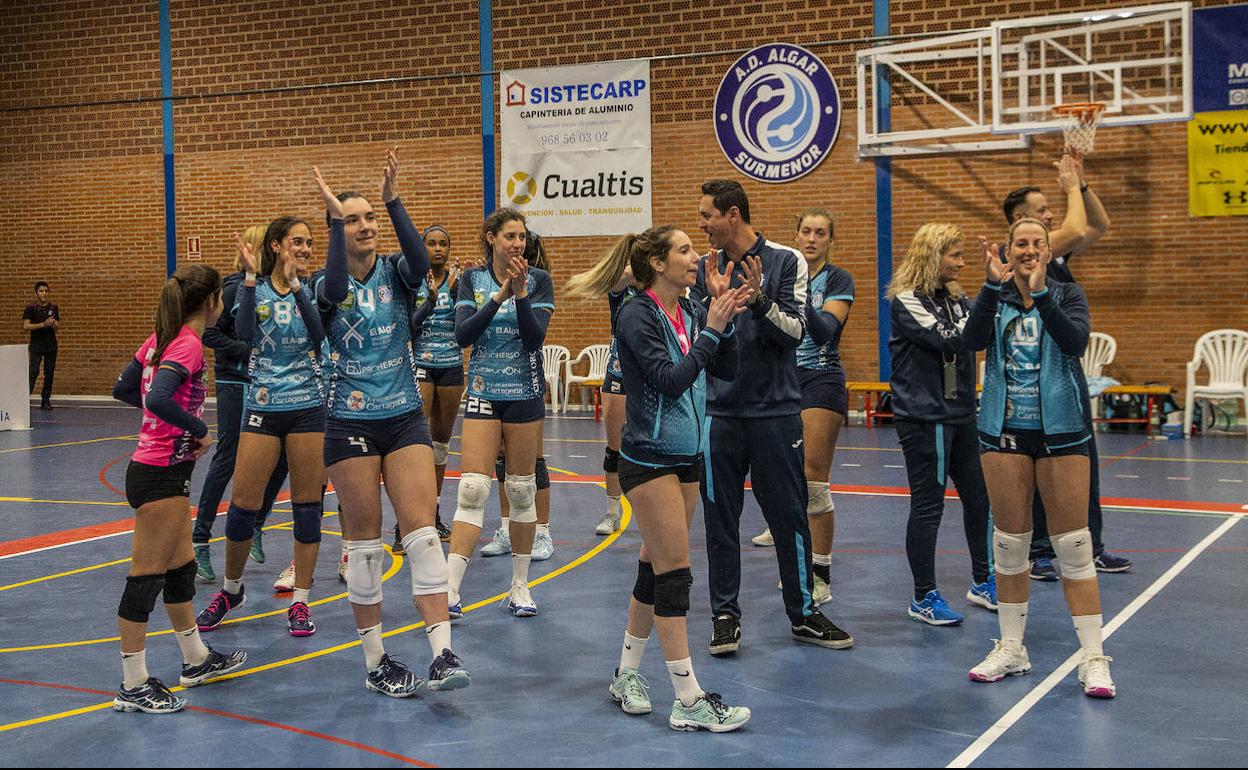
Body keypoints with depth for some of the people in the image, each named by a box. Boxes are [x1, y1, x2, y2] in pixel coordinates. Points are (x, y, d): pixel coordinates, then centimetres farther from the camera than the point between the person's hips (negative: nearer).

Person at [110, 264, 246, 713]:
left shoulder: (162, 338, 10)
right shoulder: (188, 344, -16)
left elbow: (123, 389, 17)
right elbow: (157, 398, -31)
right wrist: (200, 430, -18)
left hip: (157, 470, 10)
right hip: (161, 474, -10)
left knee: (181, 568, 19)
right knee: (146, 576, -3)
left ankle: (196, 660, 33)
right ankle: (133, 688, 4)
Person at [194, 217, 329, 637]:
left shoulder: (310, 287, 3)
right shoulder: (255, 289, 2)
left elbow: (319, 334, -15)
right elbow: (244, 332, -17)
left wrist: (294, 285, -23)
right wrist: (251, 277, -21)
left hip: (308, 407, 0)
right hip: (263, 407, 0)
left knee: (307, 505, 2)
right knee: (242, 503, 0)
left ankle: (300, 601, 13)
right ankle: (231, 590, 22)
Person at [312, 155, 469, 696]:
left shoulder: (395, 272, 3)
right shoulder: (325, 284, -1)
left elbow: (420, 261, -22)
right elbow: (336, 289, -27)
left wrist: (393, 200, -27)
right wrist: (336, 216, -26)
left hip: (406, 420, 1)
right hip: (351, 425, -1)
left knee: (422, 533, -8)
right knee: (364, 544, 4)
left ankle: (442, 655, -9)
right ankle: (375, 663, 14)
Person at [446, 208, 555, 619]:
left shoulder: (537, 279, -1)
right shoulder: (472, 278, 3)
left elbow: (535, 337, -12)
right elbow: (463, 335, -9)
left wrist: (520, 293, -24)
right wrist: (498, 296, -18)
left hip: (525, 392, 0)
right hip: (483, 392, 0)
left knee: (522, 490, 6)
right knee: (472, 490, -9)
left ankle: (520, 586, 17)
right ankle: (451, 589, -10)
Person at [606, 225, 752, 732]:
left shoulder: (692, 311, 7)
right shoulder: (637, 316, -13)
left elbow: (727, 371, 5)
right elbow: (670, 380, -22)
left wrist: (727, 325, -9)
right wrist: (710, 330, -20)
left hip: (687, 456, 7)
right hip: (649, 458, -7)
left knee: (655, 567, 13)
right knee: (674, 571, -7)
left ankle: (627, 675, 26)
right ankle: (689, 702, -3)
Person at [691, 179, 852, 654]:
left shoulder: (785, 261, -2)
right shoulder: (704, 268, 6)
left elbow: (795, 331, -8)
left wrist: (759, 298, -22)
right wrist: (715, 300, -15)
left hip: (775, 410, -2)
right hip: (719, 412, 2)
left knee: (789, 515, 5)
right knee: (720, 518, 6)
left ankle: (803, 613, 18)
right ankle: (725, 615, 17)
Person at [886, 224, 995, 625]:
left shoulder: (955, 297, 11)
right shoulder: (905, 301, -11)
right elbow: (949, 340, -21)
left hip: (960, 414, 8)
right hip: (924, 417, -8)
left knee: (979, 498, 14)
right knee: (927, 506, -2)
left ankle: (983, 582, 29)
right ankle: (923, 597, 9)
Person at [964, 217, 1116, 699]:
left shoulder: (1067, 294, 2)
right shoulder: (995, 297, 6)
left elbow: (1075, 342, -17)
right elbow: (973, 340, -13)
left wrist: (1039, 293, -25)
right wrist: (993, 286, -23)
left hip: (1060, 429, -2)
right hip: (1004, 429, 2)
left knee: (1073, 545, -3)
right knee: (1009, 541, 7)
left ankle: (1093, 658, 2)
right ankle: (1011, 649, 20)